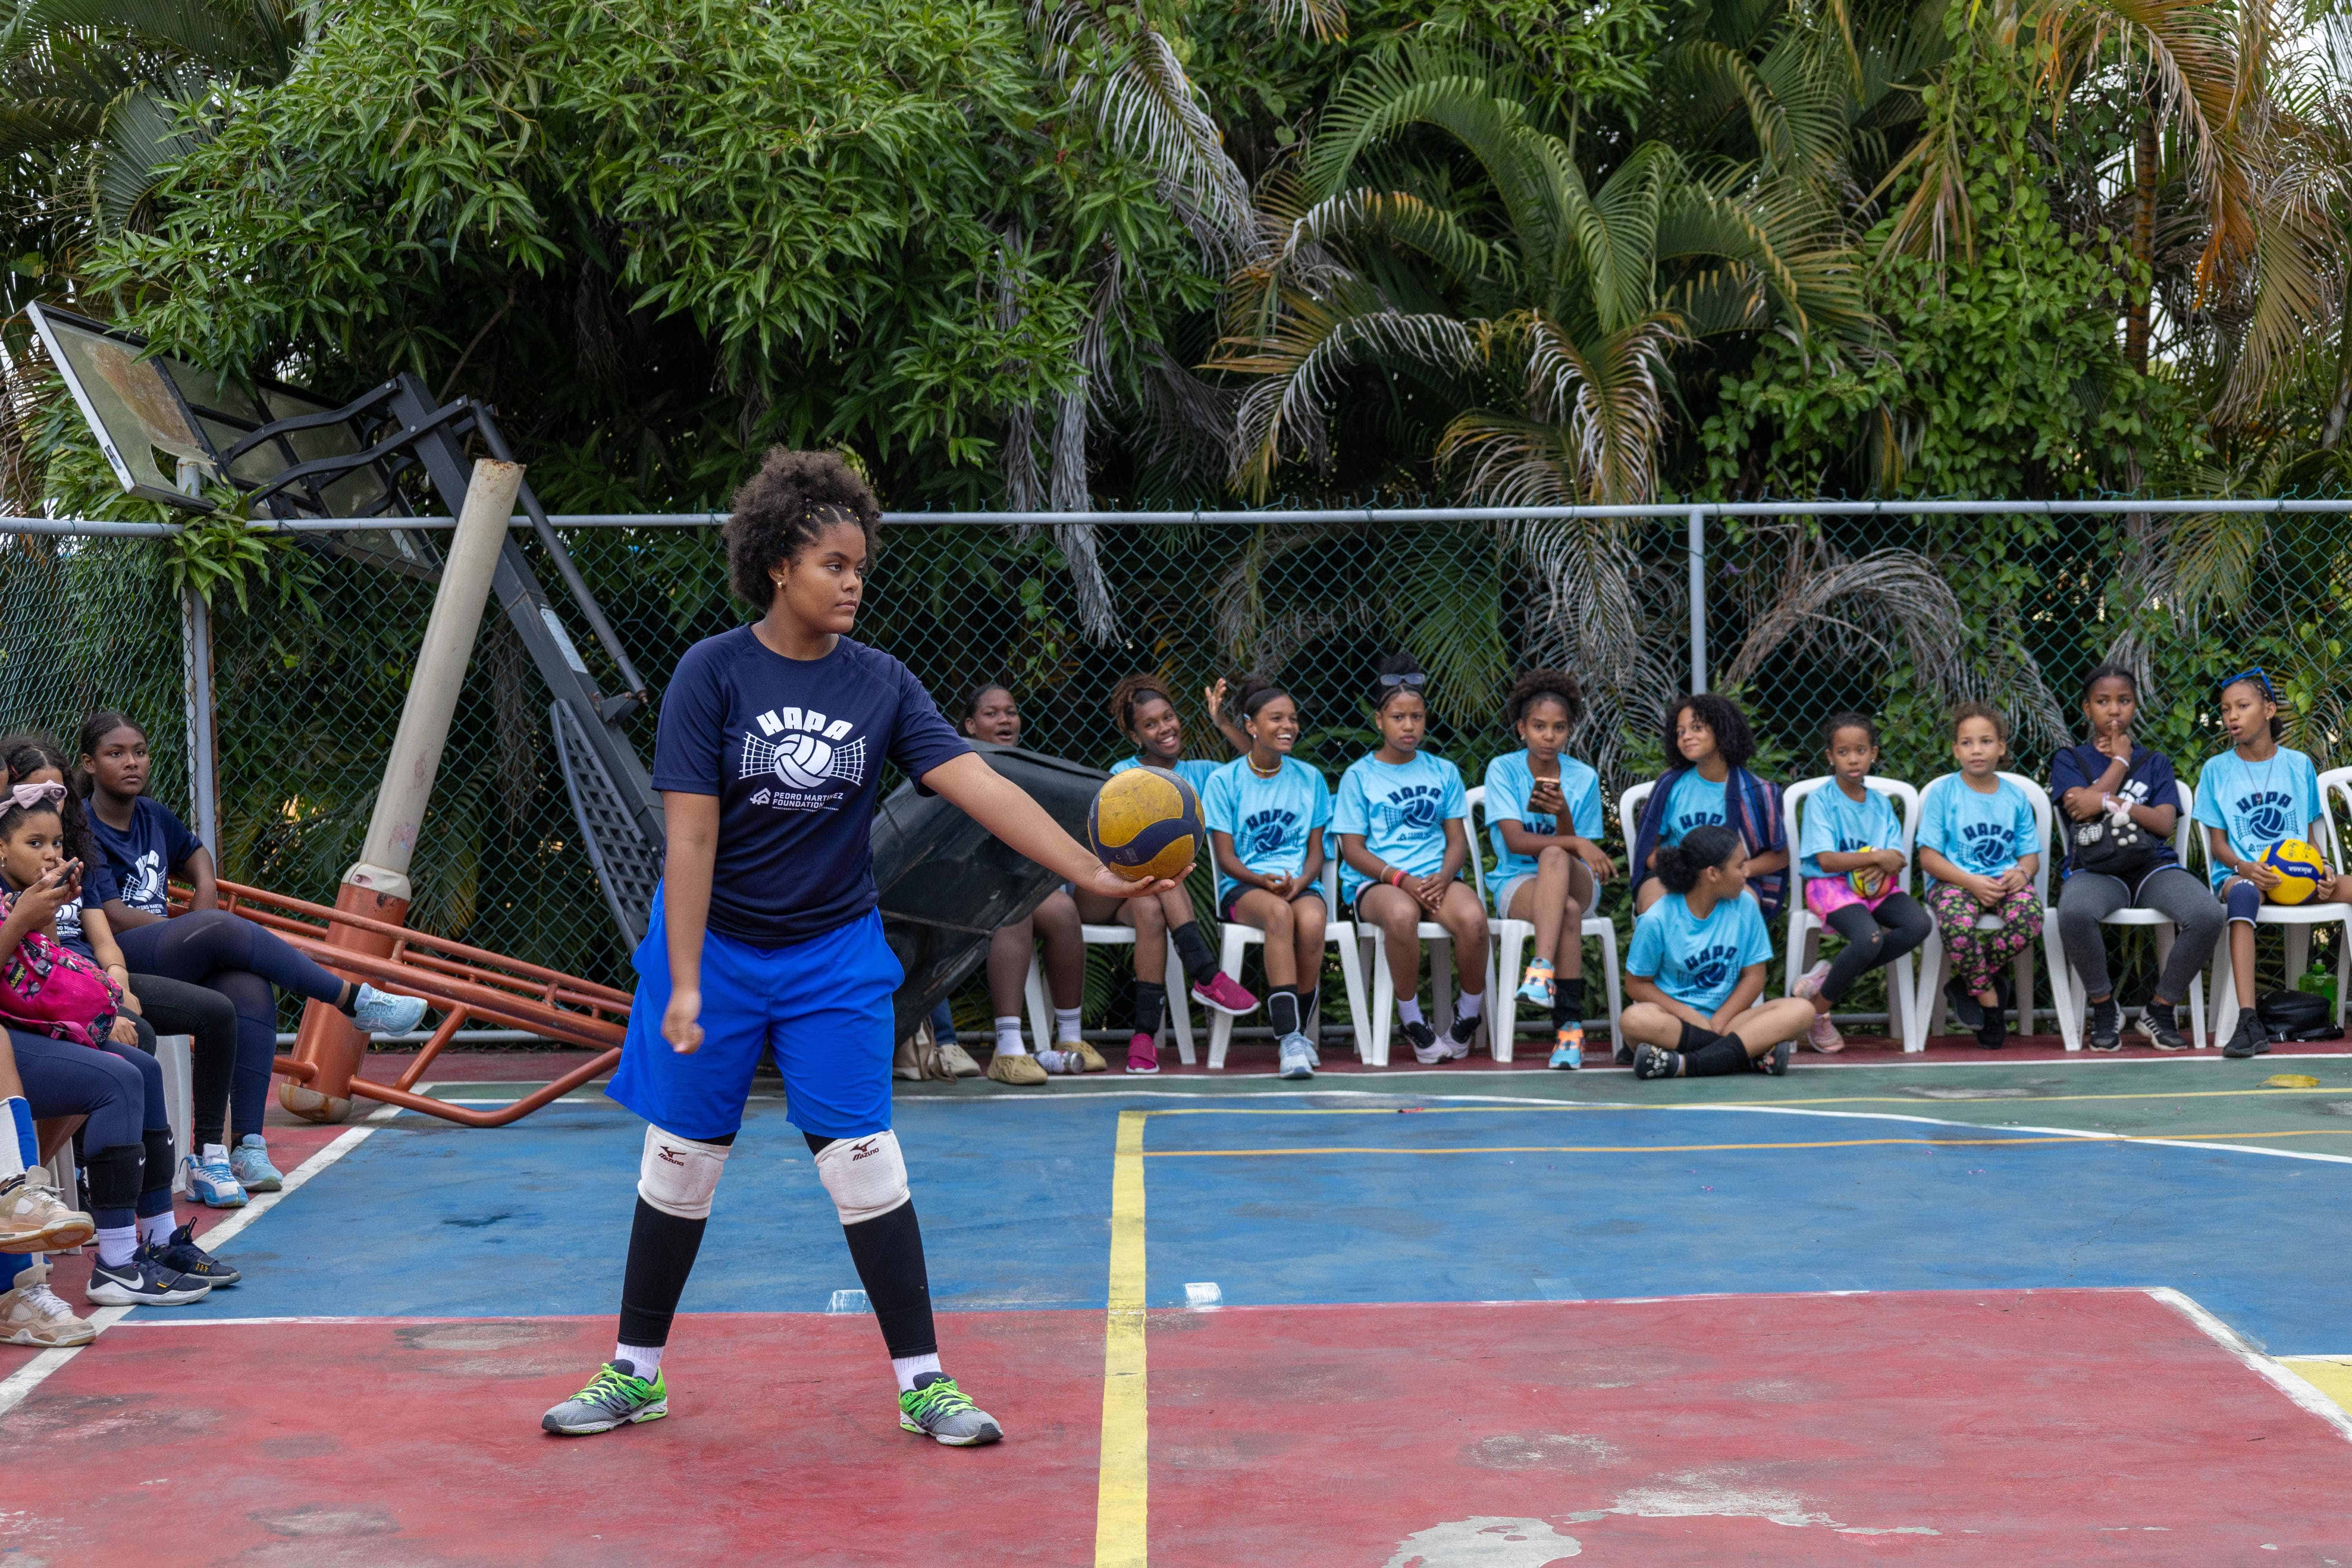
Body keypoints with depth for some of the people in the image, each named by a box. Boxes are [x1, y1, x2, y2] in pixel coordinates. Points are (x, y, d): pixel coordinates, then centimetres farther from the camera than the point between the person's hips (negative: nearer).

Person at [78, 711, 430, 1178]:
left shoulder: (152, 816, 17)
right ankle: (356, 1001, -23)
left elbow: (199, 860, 34)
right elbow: (110, 918, -12)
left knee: (251, 989, -25)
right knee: (225, 929, -30)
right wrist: (200, 932, -8)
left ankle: (247, 1145, -32)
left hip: (168, 958, 7)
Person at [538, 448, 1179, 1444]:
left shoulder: (881, 685, -4)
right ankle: (636, 1373, 23)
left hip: (834, 952, 1)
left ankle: (923, 1381, 6)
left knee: (865, 1160, -3)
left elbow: (979, 786, -13)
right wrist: (685, 983, -18)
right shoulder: (714, 673, -11)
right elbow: (690, 836, -14)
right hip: (714, 943, -1)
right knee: (679, 1162, 7)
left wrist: (1093, 873, -24)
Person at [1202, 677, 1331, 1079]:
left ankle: (1295, 1033, -17)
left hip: (1301, 884, 2)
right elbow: (1226, 858, 0)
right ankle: (1288, 1037, -42)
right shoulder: (1224, 781, 4)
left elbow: (1316, 850, 10)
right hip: (1243, 887, -2)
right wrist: (1264, 880, -19)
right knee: (1279, 912, -38)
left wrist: (1300, 882, -12)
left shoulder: (1310, 778, 12)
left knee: (1312, 920, -35)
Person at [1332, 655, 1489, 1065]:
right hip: (1375, 881, -2)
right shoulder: (1359, 776, 6)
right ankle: (1413, 1023, -19)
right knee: (1402, 914, -39)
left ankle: (1468, 1016, -6)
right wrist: (1402, 879, -15)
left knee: (1472, 918, -32)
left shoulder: (1443, 772, 15)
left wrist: (1443, 877, -11)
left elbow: (1458, 839, 11)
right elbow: (1354, 850, 0)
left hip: (1436, 877, 3)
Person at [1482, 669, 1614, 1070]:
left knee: (1554, 857, -38)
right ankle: (1570, 1026, -43)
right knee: (1568, 911, -38)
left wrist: (1563, 815, -20)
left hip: (1576, 882, 1)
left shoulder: (1584, 778, 4)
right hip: (1517, 883, -1)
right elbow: (1515, 841, -14)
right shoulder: (1503, 769, -2)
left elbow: (1576, 852, 1)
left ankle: (1541, 970, -51)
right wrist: (1580, 844, -27)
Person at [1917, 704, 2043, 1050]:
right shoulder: (1943, 793, 1)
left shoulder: (2015, 797, 12)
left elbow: (2031, 853, 14)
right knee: (1956, 922, -38)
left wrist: (2022, 871, -11)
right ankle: (1990, 1001, -13)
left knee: (2030, 914, -32)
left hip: (2003, 881, 3)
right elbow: (1929, 856, -4)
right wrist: (1971, 882, -17)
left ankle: (1966, 983, -11)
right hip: (1954, 881, -3)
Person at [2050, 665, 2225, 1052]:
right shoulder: (2069, 760, 16)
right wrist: (2120, 760, 6)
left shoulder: (2155, 762, 20)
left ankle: (2161, 1008, -6)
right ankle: (2104, 1007, -12)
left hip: (2153, 864, 2)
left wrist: (2110, 803, -8)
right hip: (2095, 867, -2)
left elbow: (2165, 823, 4)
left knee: (2209, 915, -31)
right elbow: (2082, 809, -5)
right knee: (2074, 913, -41)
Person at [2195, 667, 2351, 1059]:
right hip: (2241, 872, -3)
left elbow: (2309, 835, 15)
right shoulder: (2217, 770, 9)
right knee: (2243, 893, -40)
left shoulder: (2299, 765, 14)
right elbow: (2218, 843, 5)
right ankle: (2249, 1023, -50)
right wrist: (2244, 867, -16)